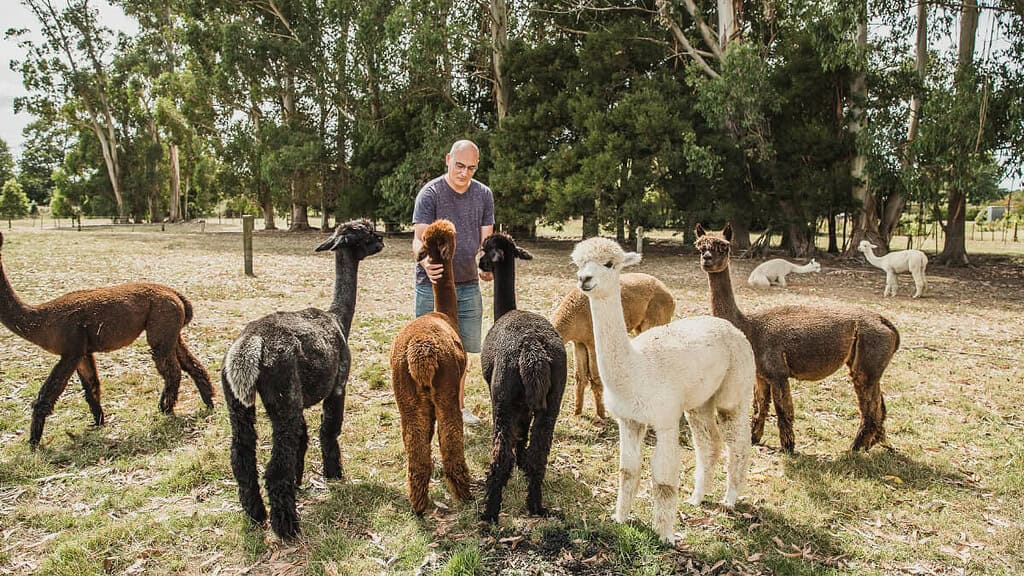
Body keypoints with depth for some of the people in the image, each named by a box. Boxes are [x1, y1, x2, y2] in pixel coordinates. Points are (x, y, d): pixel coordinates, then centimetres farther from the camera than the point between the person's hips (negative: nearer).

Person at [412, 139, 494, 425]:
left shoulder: (484, 195, 7)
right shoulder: (430, 193, -7)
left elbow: (486, 238, 4)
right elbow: (419, 238, -16)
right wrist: (426, 262, -39)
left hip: (468, 284, 4)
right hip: (433, 284, -4)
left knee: (463, 347, 12)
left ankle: (458, 406, 28)